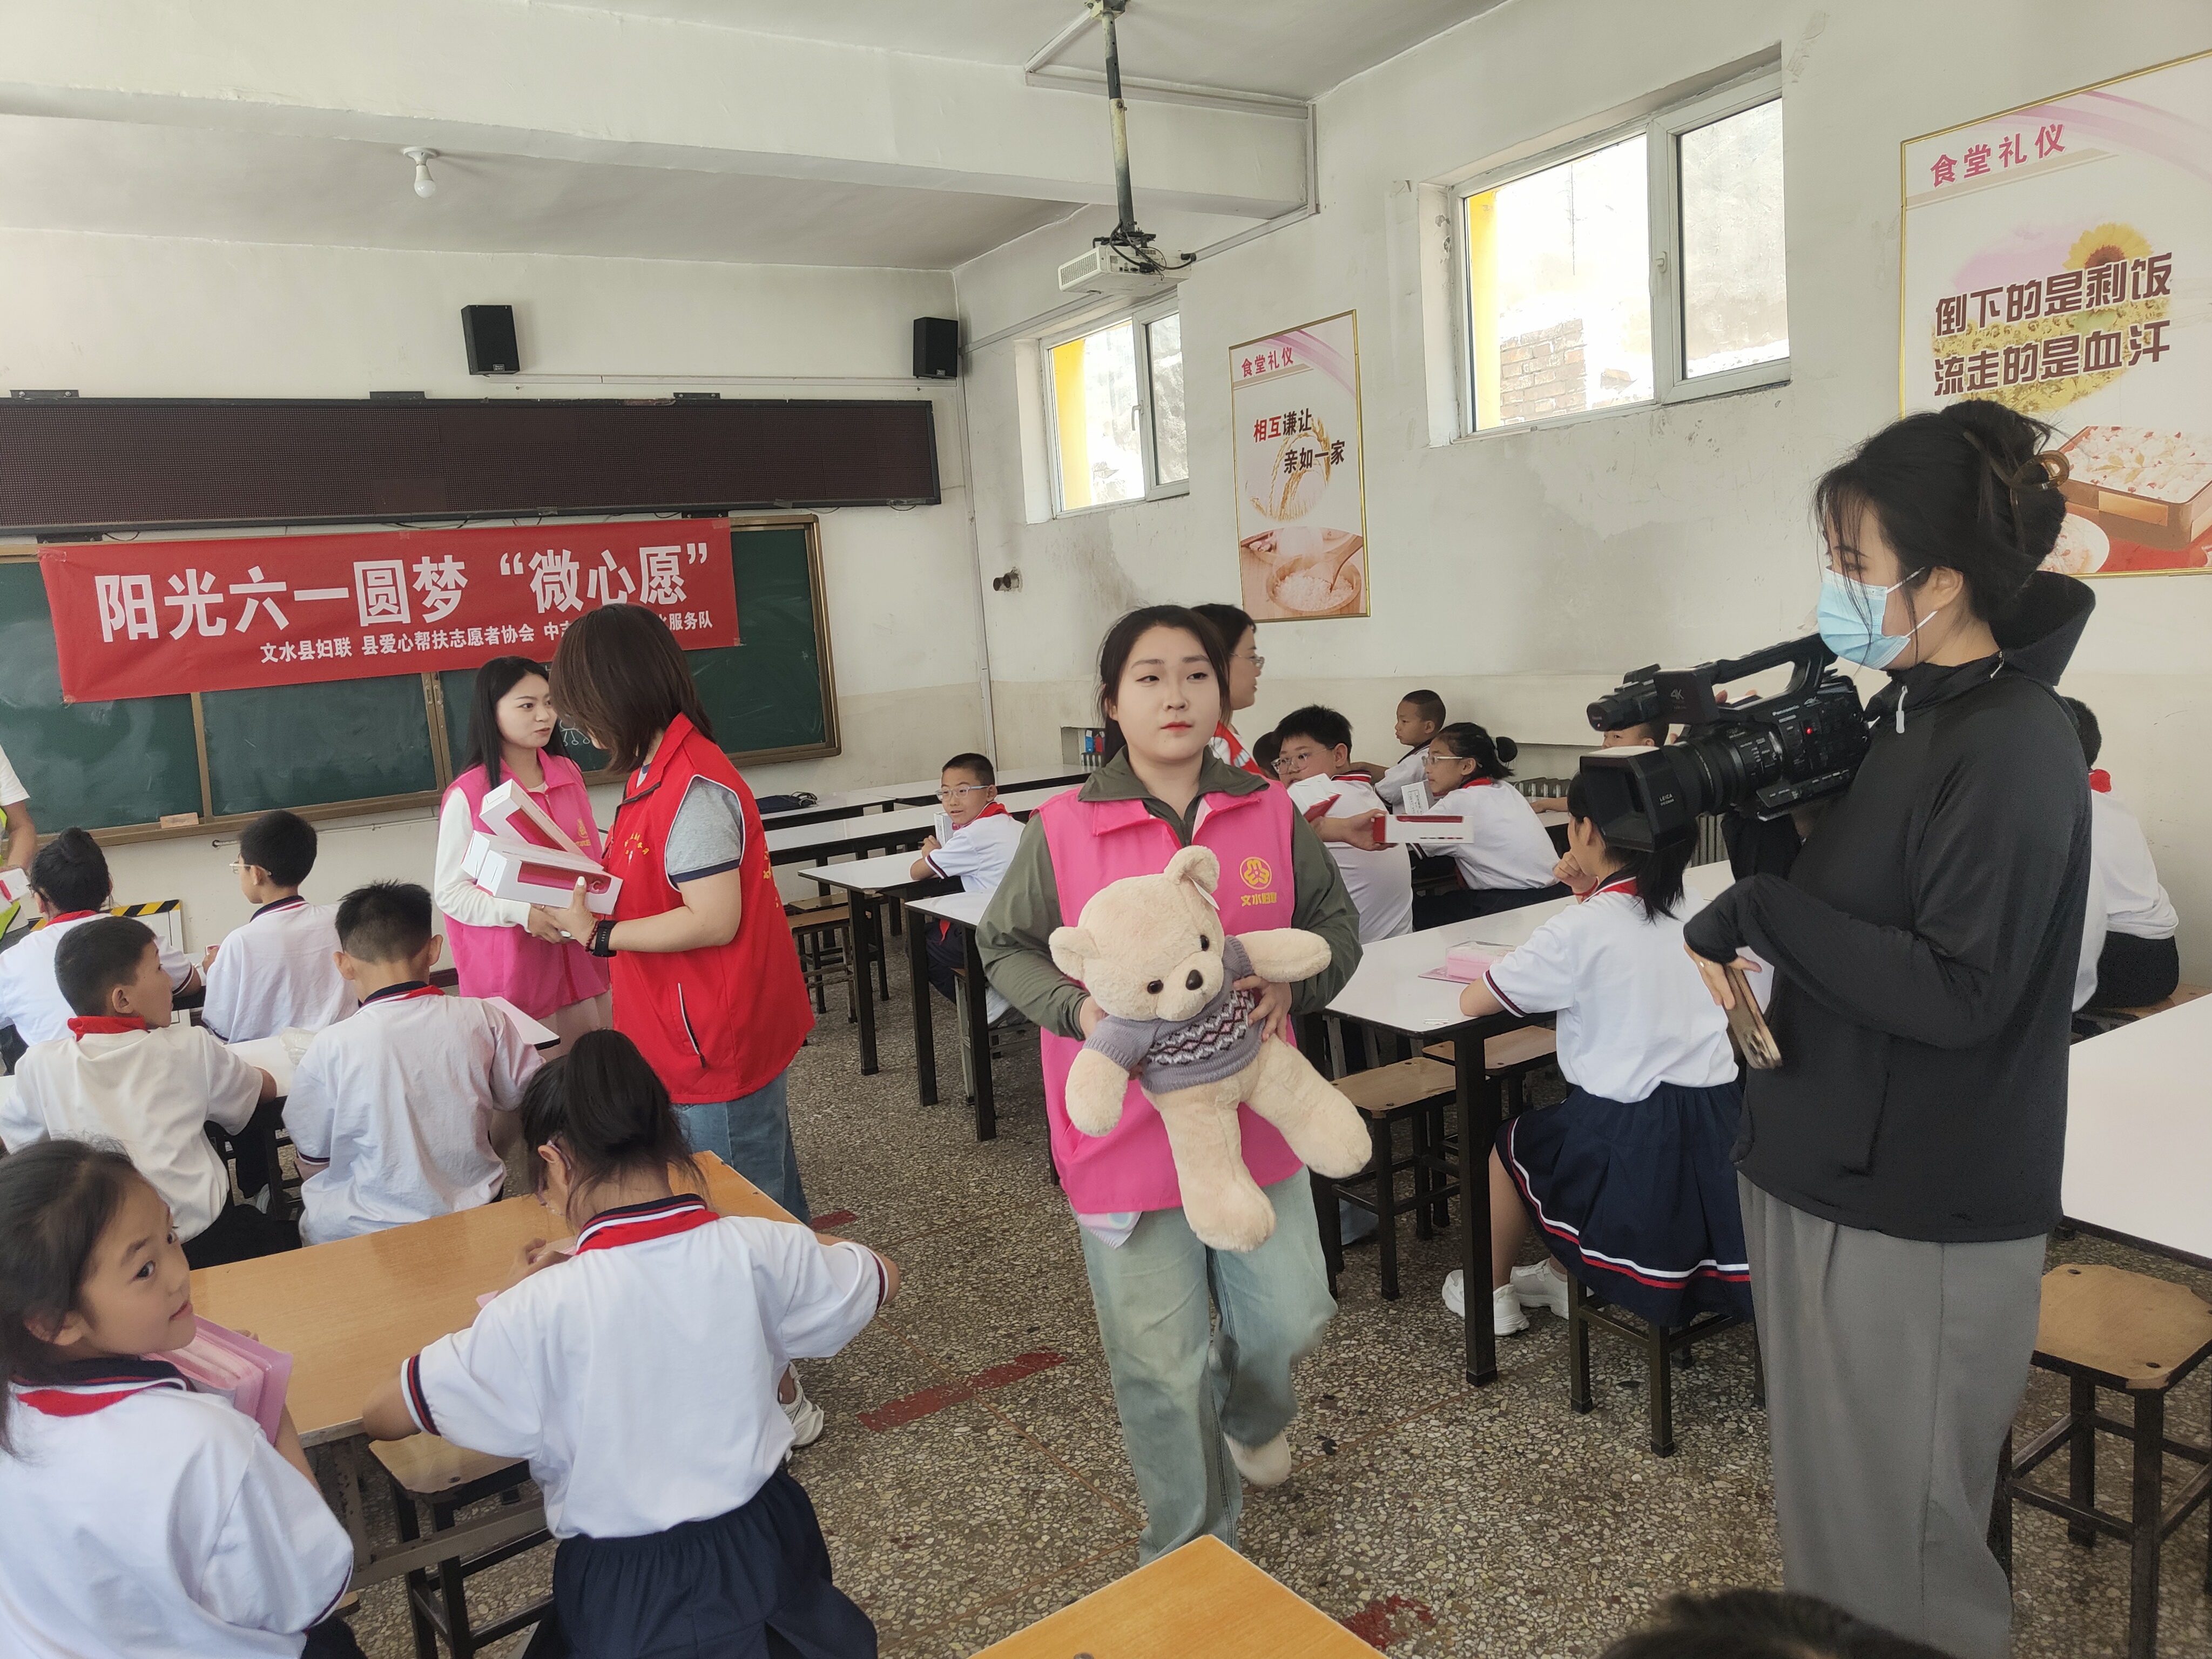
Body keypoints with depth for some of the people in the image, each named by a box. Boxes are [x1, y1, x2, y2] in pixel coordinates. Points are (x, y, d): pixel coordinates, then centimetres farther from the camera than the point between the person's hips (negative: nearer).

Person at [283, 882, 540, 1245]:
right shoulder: (484, 1020, -12)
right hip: (471, 1217, 2)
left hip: (361, 1233, -2)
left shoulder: (331, 1049, -16)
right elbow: (525, 1100, 4)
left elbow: (313, 1162, -5)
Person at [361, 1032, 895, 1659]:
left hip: (631, 1590, -4)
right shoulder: (760, 1250, -14)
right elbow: (884, 1278, 5)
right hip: (766, 1542, 4)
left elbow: (382, 1416, -9)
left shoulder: (542, 1308, -22)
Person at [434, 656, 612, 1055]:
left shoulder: (569, 774, 7)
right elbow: (450, 893, -8)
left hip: (581, 960, 5)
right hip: (513, 974, -5)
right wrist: (522, 911, -22)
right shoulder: (468, 795, -9)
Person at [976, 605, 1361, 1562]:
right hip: (1128, 1121, -2)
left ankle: (1248, 1417, 55)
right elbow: (1006, 947, 1)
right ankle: (1191, 1551, 36)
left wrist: (1293, 986, -14)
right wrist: (1077, 1008, -17)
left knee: (1289, 1317, 17)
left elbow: (1335, 922, 7)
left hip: (1253, 1115, 3)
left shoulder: (1271, 815, -3)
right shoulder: (1063, 829, -10)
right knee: (1162, 1361, 9)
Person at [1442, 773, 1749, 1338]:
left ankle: (1492, 1292, 39)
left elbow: (1472, 1003, -10)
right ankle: (1560, 1274, 45)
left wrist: (1511, 963, 9)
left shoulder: (1581, 930, -18)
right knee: (1572, 1126, 34)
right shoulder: (1690, 908, 2)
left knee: (1514, 1141, 23)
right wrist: (1594, 893, 8)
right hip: (1716, 1130, 6)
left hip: (1637, 1149, -6)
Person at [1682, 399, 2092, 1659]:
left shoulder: (2013, 751, -20)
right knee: (1823, 1502, 23)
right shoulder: (1905, 717, 6)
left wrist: (1757, 912, -21)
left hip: (1921, 1215, -8)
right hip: (1831, 1171, 8)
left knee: (1898, 1536, 9)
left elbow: (1958, 995, -24)